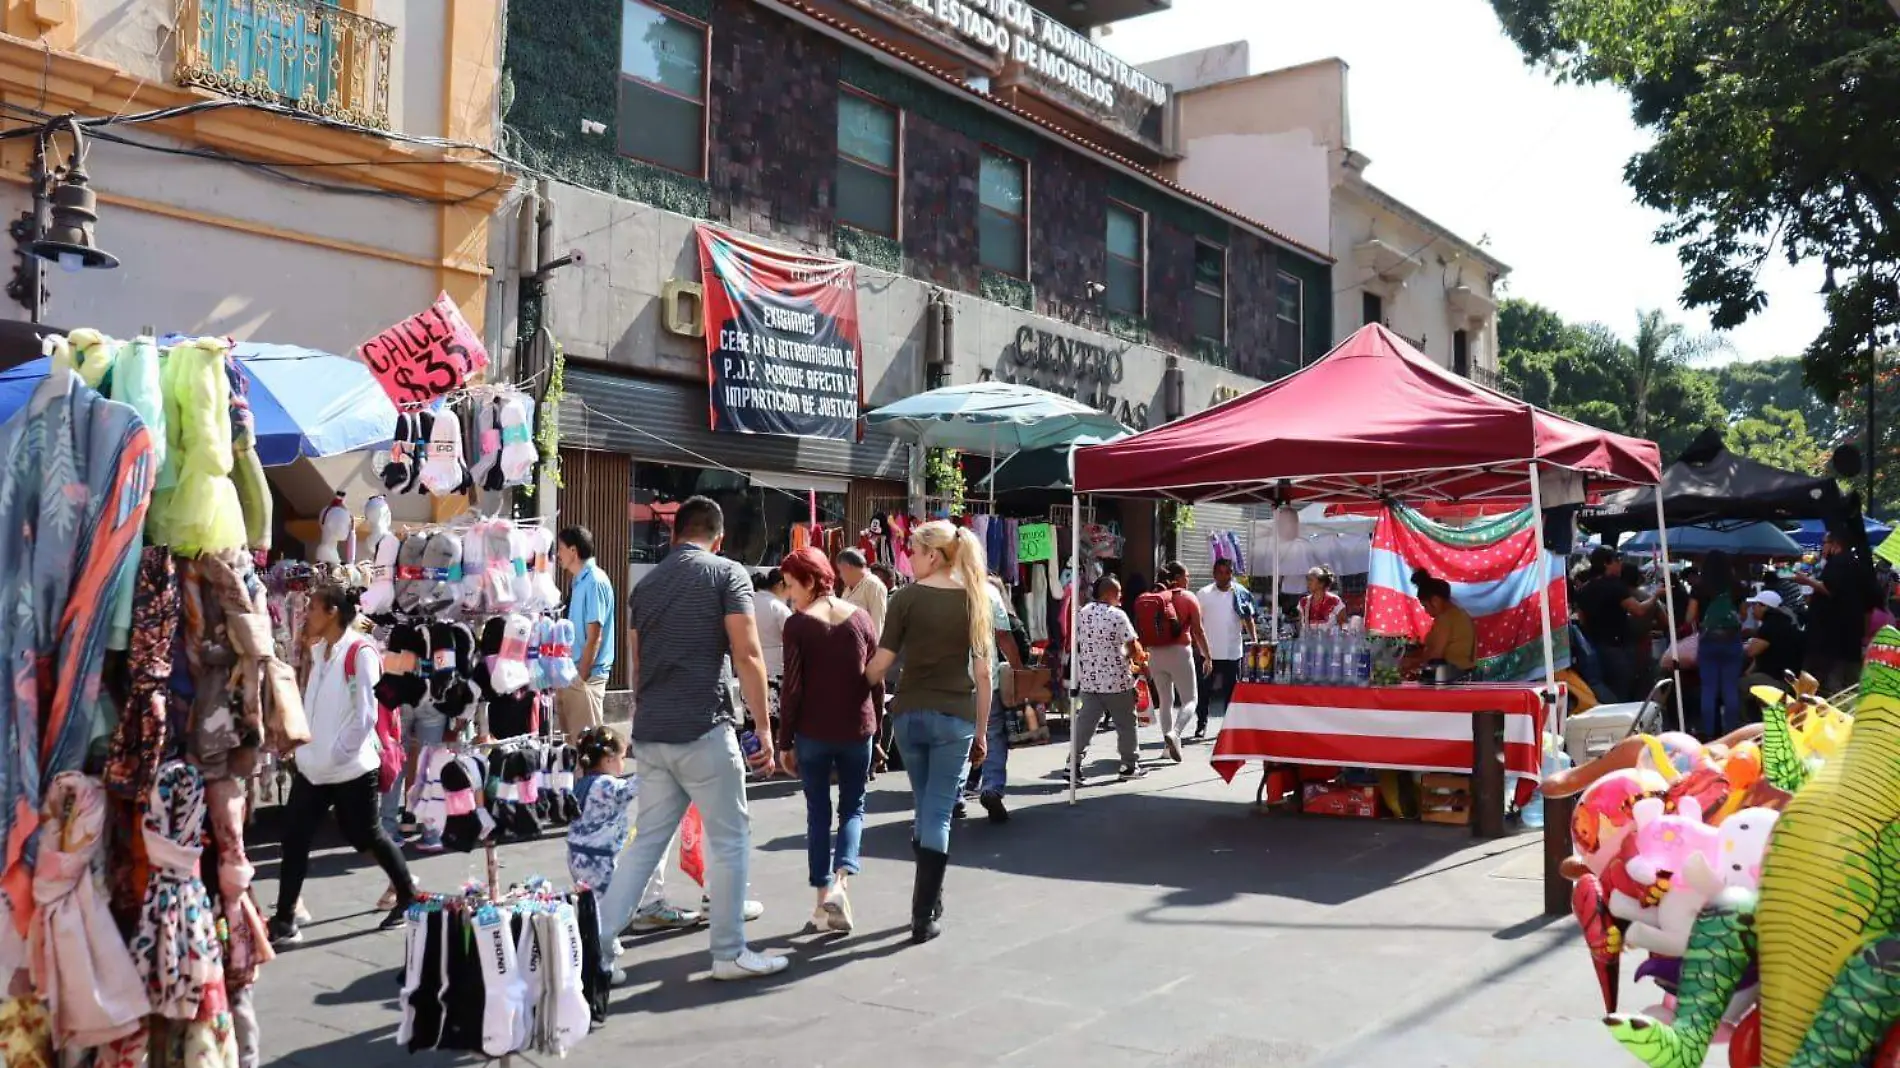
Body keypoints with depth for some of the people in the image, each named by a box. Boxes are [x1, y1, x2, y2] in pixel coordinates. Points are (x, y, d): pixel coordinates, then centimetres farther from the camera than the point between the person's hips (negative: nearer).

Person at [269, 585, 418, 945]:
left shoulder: (360, 651, -15)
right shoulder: (318, 651, 10)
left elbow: (365, 714, -18)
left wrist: (338, 753, -16)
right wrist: (305, 748, 8)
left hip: (351, 768, -7)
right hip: (312, 766, 7)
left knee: (367, 836, 7)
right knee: (294, 839, 2)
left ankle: (408, 894, 26)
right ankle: (285, 920, 7)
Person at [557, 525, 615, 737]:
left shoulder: (595, 581, -15)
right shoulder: (579, 581, 12)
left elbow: (594, 636, -18)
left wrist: (582, 676, -18)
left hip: (585, 675, -9)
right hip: (571, 671, 9)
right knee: (571, 736, 13)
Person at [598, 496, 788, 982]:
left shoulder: (647, 583, 15)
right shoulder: (727, 574, -3)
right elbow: (746, 656, -10)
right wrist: (763, 726, -5)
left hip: (650, 734, 6)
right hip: (704, 730, -6)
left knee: (645, 841, 13)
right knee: (730, 840, 6)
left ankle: (599, 945, 12)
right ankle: (730, 954, 13)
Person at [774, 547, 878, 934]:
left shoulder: (797, 625, -8)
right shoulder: (860, 617, 3)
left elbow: (792, 688, -8)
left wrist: (785, 742, 0)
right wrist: (874, 727, 15)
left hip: (812, 732, -2)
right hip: (856, 729, 2)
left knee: (818, 811, 11)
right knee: (853, 807, 14)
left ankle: (824, 897, 13)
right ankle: (840, 880, -8)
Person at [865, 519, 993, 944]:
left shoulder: (907, 598, -4)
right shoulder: (975, 599, 2)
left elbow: (881, 663, -6)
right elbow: (983, 673, 1)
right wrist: (982, 732, 8)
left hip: (909, 715, 0)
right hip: (955, 718, 0)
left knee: (924, 809, 18)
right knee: (938, 814, 1)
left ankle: (931, 901, 29)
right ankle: (924, 916, -1)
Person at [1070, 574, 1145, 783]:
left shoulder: (1082, 614, 7)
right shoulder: (1117, 615, -13)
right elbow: (1133, 646, -13)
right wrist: (1139, 658, 9)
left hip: (1088, 679, 5)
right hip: (1116, 680, -5)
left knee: (1085, 721, 6)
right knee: (1125, 723, 8)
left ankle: (1073, 763, 0)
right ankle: (1129, 766, 15)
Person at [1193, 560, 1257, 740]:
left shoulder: (1240, 594, 1)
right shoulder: (1204, 594, -1)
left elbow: (1248, 617, 5)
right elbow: (1196, 622, 2)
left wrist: (1253, 639, -7)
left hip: (1233, 651, 1)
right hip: (1209, 652, -1)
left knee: (1231, 690, 10)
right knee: (1205, 690, 4)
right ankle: (1201, 724, 13)